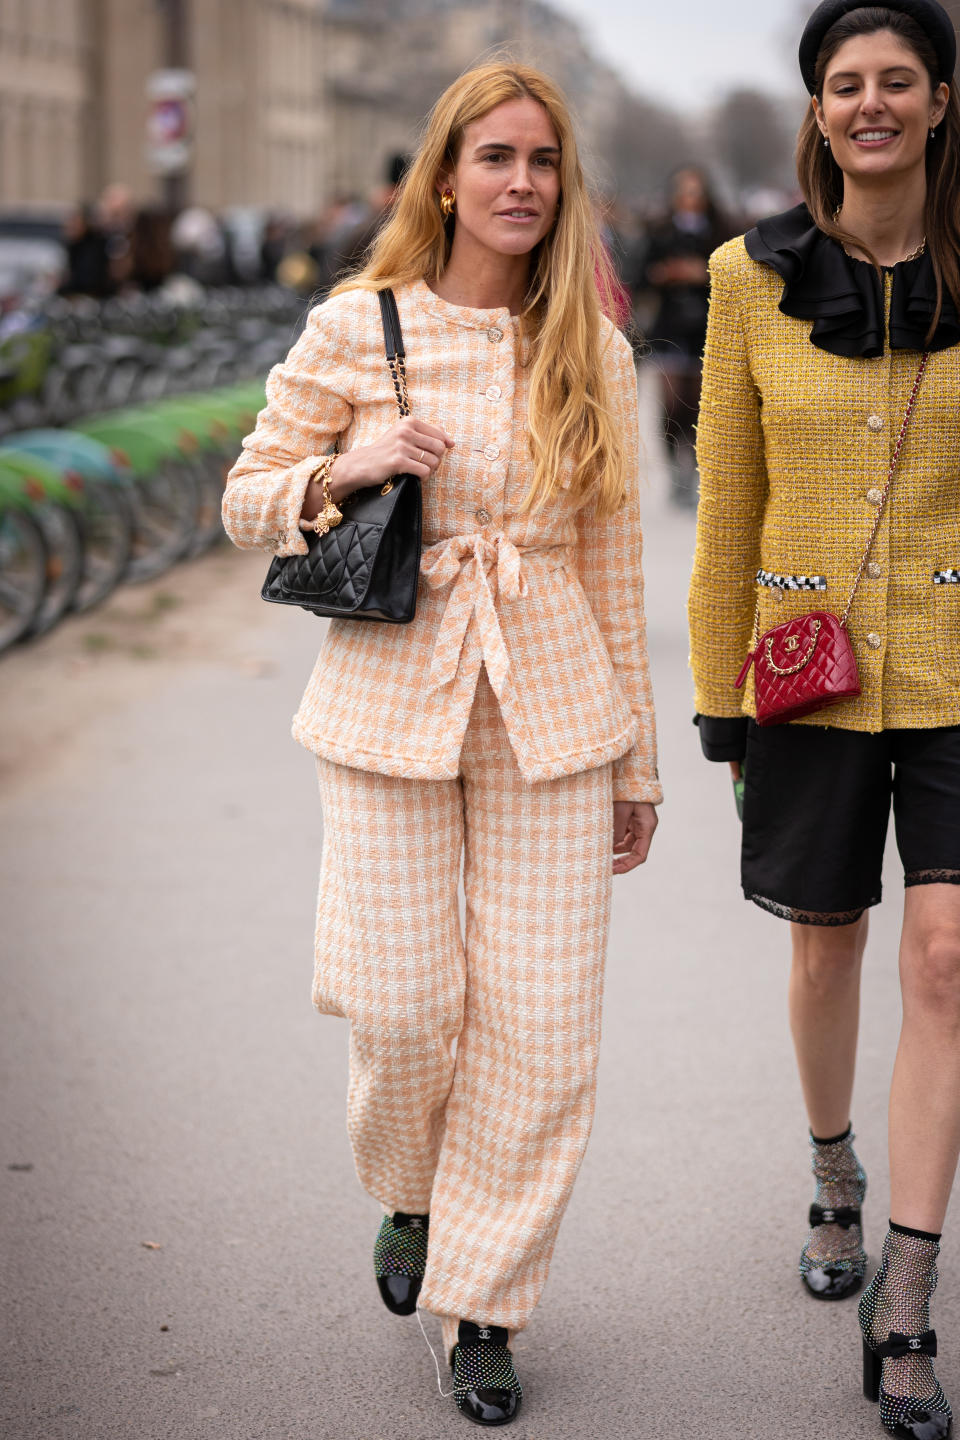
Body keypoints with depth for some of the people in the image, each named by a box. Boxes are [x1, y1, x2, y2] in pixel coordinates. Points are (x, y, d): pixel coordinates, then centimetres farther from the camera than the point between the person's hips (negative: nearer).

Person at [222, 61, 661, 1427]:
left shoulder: (594, 353, 5)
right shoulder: (354, 330, -1)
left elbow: (614, 560, 9)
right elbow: (248, 498, 8)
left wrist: (636, 758, 10)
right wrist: (349, 466, -14)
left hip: (552, 713, 2)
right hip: (393, 698, -1)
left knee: (541, 1019, -1)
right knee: (400, 1003, -1)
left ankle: (484, 1302, 16)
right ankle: (410, 1195, 34)